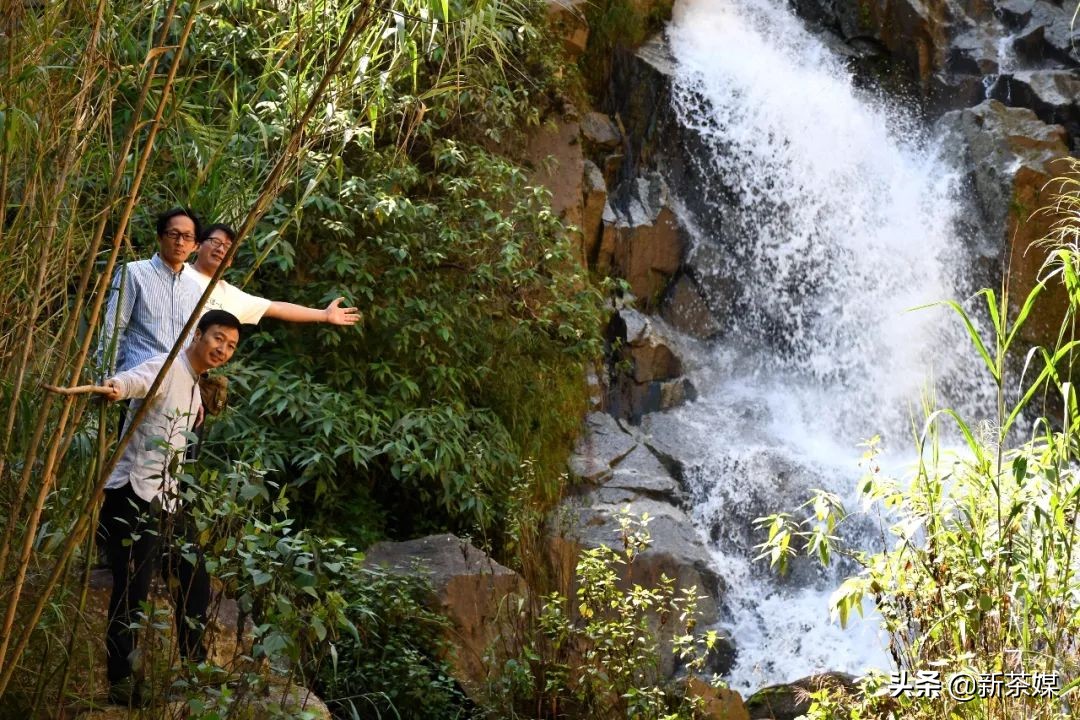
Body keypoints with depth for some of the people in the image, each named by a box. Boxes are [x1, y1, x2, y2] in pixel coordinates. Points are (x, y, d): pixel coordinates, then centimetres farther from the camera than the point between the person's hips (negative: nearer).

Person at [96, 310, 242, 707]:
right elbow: (136, 379, -37)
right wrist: (115, 387, -58)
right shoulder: (167, 367, -12)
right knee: (132, 592, -9)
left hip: (166, 502, 10)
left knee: (195, 581, 15)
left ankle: (194, 666, 28)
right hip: (133, 496, -10)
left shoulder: (194, 384, 16)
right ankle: (121, 682, -1)